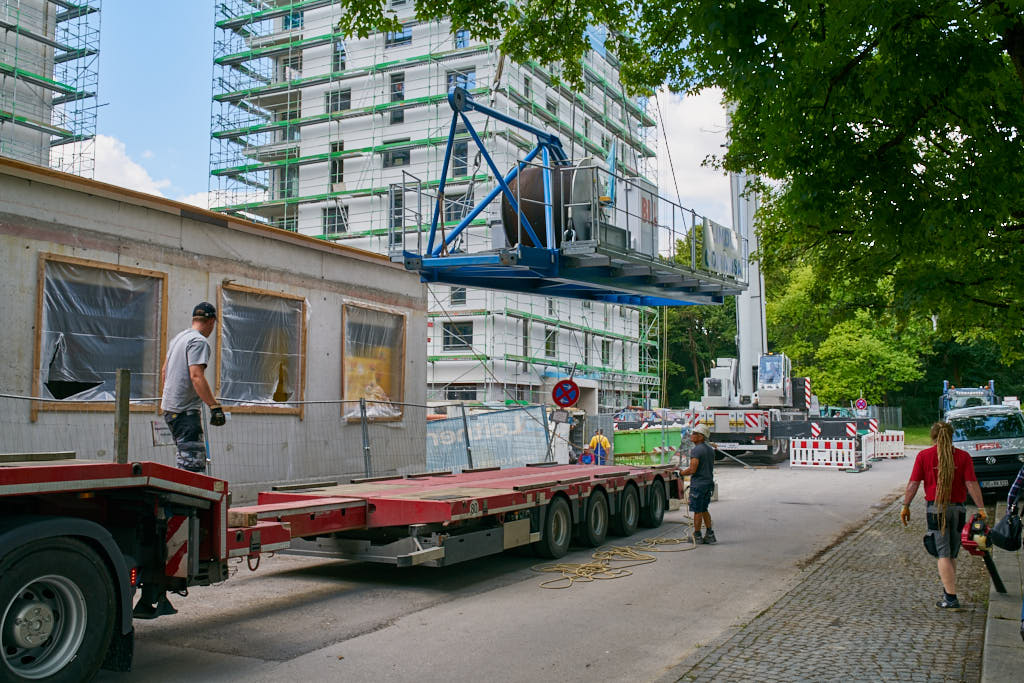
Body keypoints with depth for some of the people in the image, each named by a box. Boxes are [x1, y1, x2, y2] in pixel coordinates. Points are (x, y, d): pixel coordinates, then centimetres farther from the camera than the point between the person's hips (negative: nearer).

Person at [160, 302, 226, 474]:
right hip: (185, 410, -10)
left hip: (169, 407, 10)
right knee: (193, 463, -13)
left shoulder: (178, 338, 17)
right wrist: (215, 406, -24)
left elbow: (164, 371, 25)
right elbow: (196, 376, -23)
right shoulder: (199, 342, -13)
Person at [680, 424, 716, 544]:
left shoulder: (696, 450, -17)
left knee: (697, 511, 2)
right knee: (704, 510, 18)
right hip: (709, 482, 8)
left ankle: (697, 536, 10)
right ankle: (710, 535, 17)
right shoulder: (710, 450, 11)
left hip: (698, 484, -8)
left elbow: (692, 470, -22)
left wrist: (681, 473, -6)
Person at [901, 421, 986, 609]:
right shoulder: (963, 456, 0)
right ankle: (948, 588, 32)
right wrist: (981, 509, -3)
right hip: (957, 508, 3)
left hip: (935, 509, -2)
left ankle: (951, 598, -8)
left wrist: (905, 506, 2)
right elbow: (972, 485, -6)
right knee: (952, 554, 17)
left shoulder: (924, 456, -3)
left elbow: (913, 484, -5)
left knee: (943, 554, -3)